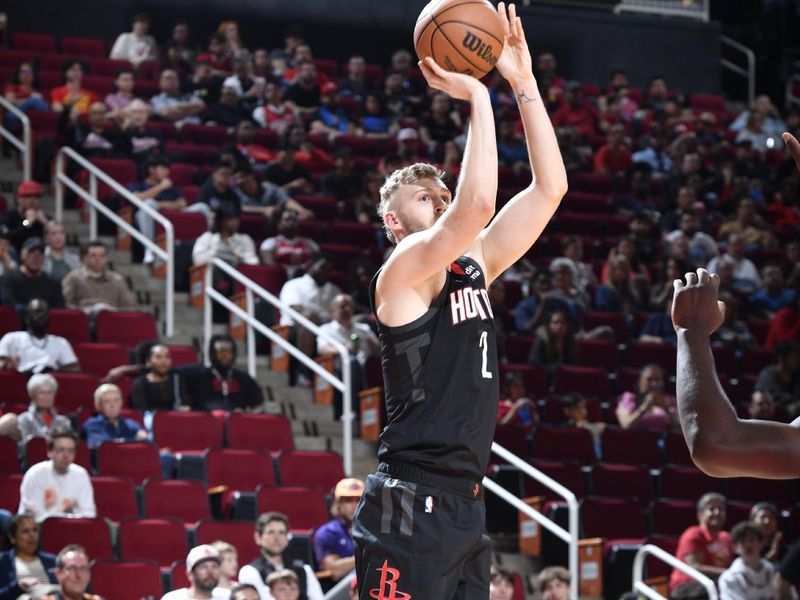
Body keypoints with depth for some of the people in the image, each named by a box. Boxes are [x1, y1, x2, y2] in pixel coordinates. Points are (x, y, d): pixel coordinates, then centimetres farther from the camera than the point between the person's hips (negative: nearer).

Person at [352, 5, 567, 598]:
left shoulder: (472, 268, 16)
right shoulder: (401, 274, -7)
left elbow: (549, 188, 13)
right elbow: (476, 205, -24)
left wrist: (524, 83, 6)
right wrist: (477, 97, -16)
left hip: (466, 504, 8)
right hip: (409, 508, -8)